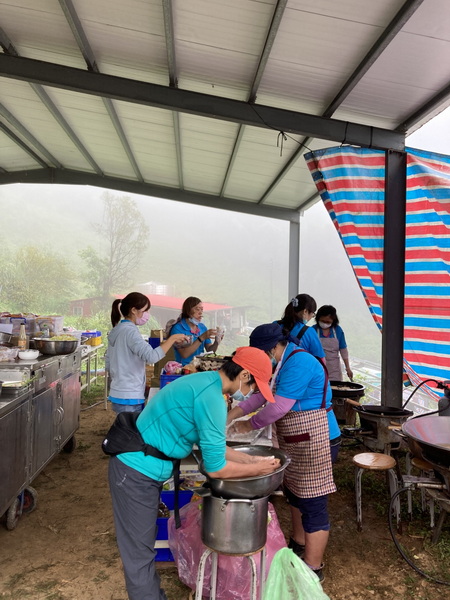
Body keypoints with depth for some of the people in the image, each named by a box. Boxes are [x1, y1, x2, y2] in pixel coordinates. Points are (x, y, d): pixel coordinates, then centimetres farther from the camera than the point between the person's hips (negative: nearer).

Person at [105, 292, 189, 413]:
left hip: (117, 394, 9)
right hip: (129, 398, -9)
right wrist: (172, 338, -18)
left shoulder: (116, 330, 12)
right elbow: (152, 356, -29)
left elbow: (108, 365, 19)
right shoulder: (130, 331, -16)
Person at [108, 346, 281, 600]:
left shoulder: (205, 383, 5)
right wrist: (258, 469, -5)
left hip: (140, 467, 10)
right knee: (140, 553, 7)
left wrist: (252, 459, 10)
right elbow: (215, 468, -19)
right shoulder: (212, 398, -25)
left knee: (143, 545, 23)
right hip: (138, 472, -10)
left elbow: (213, 446, 13)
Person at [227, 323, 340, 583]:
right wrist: (234, 413, 3)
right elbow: (264, 394, 11)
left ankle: (313, 569, 18)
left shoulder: (298, 363, -24)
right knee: (295, 493, 24)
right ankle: (299, 544, 45)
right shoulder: (286, 361, 8)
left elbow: (279, 406, -25)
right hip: (297, 442, 11)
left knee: (313, 503, 2)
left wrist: (250, 425, -11)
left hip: (314, 442, -11)